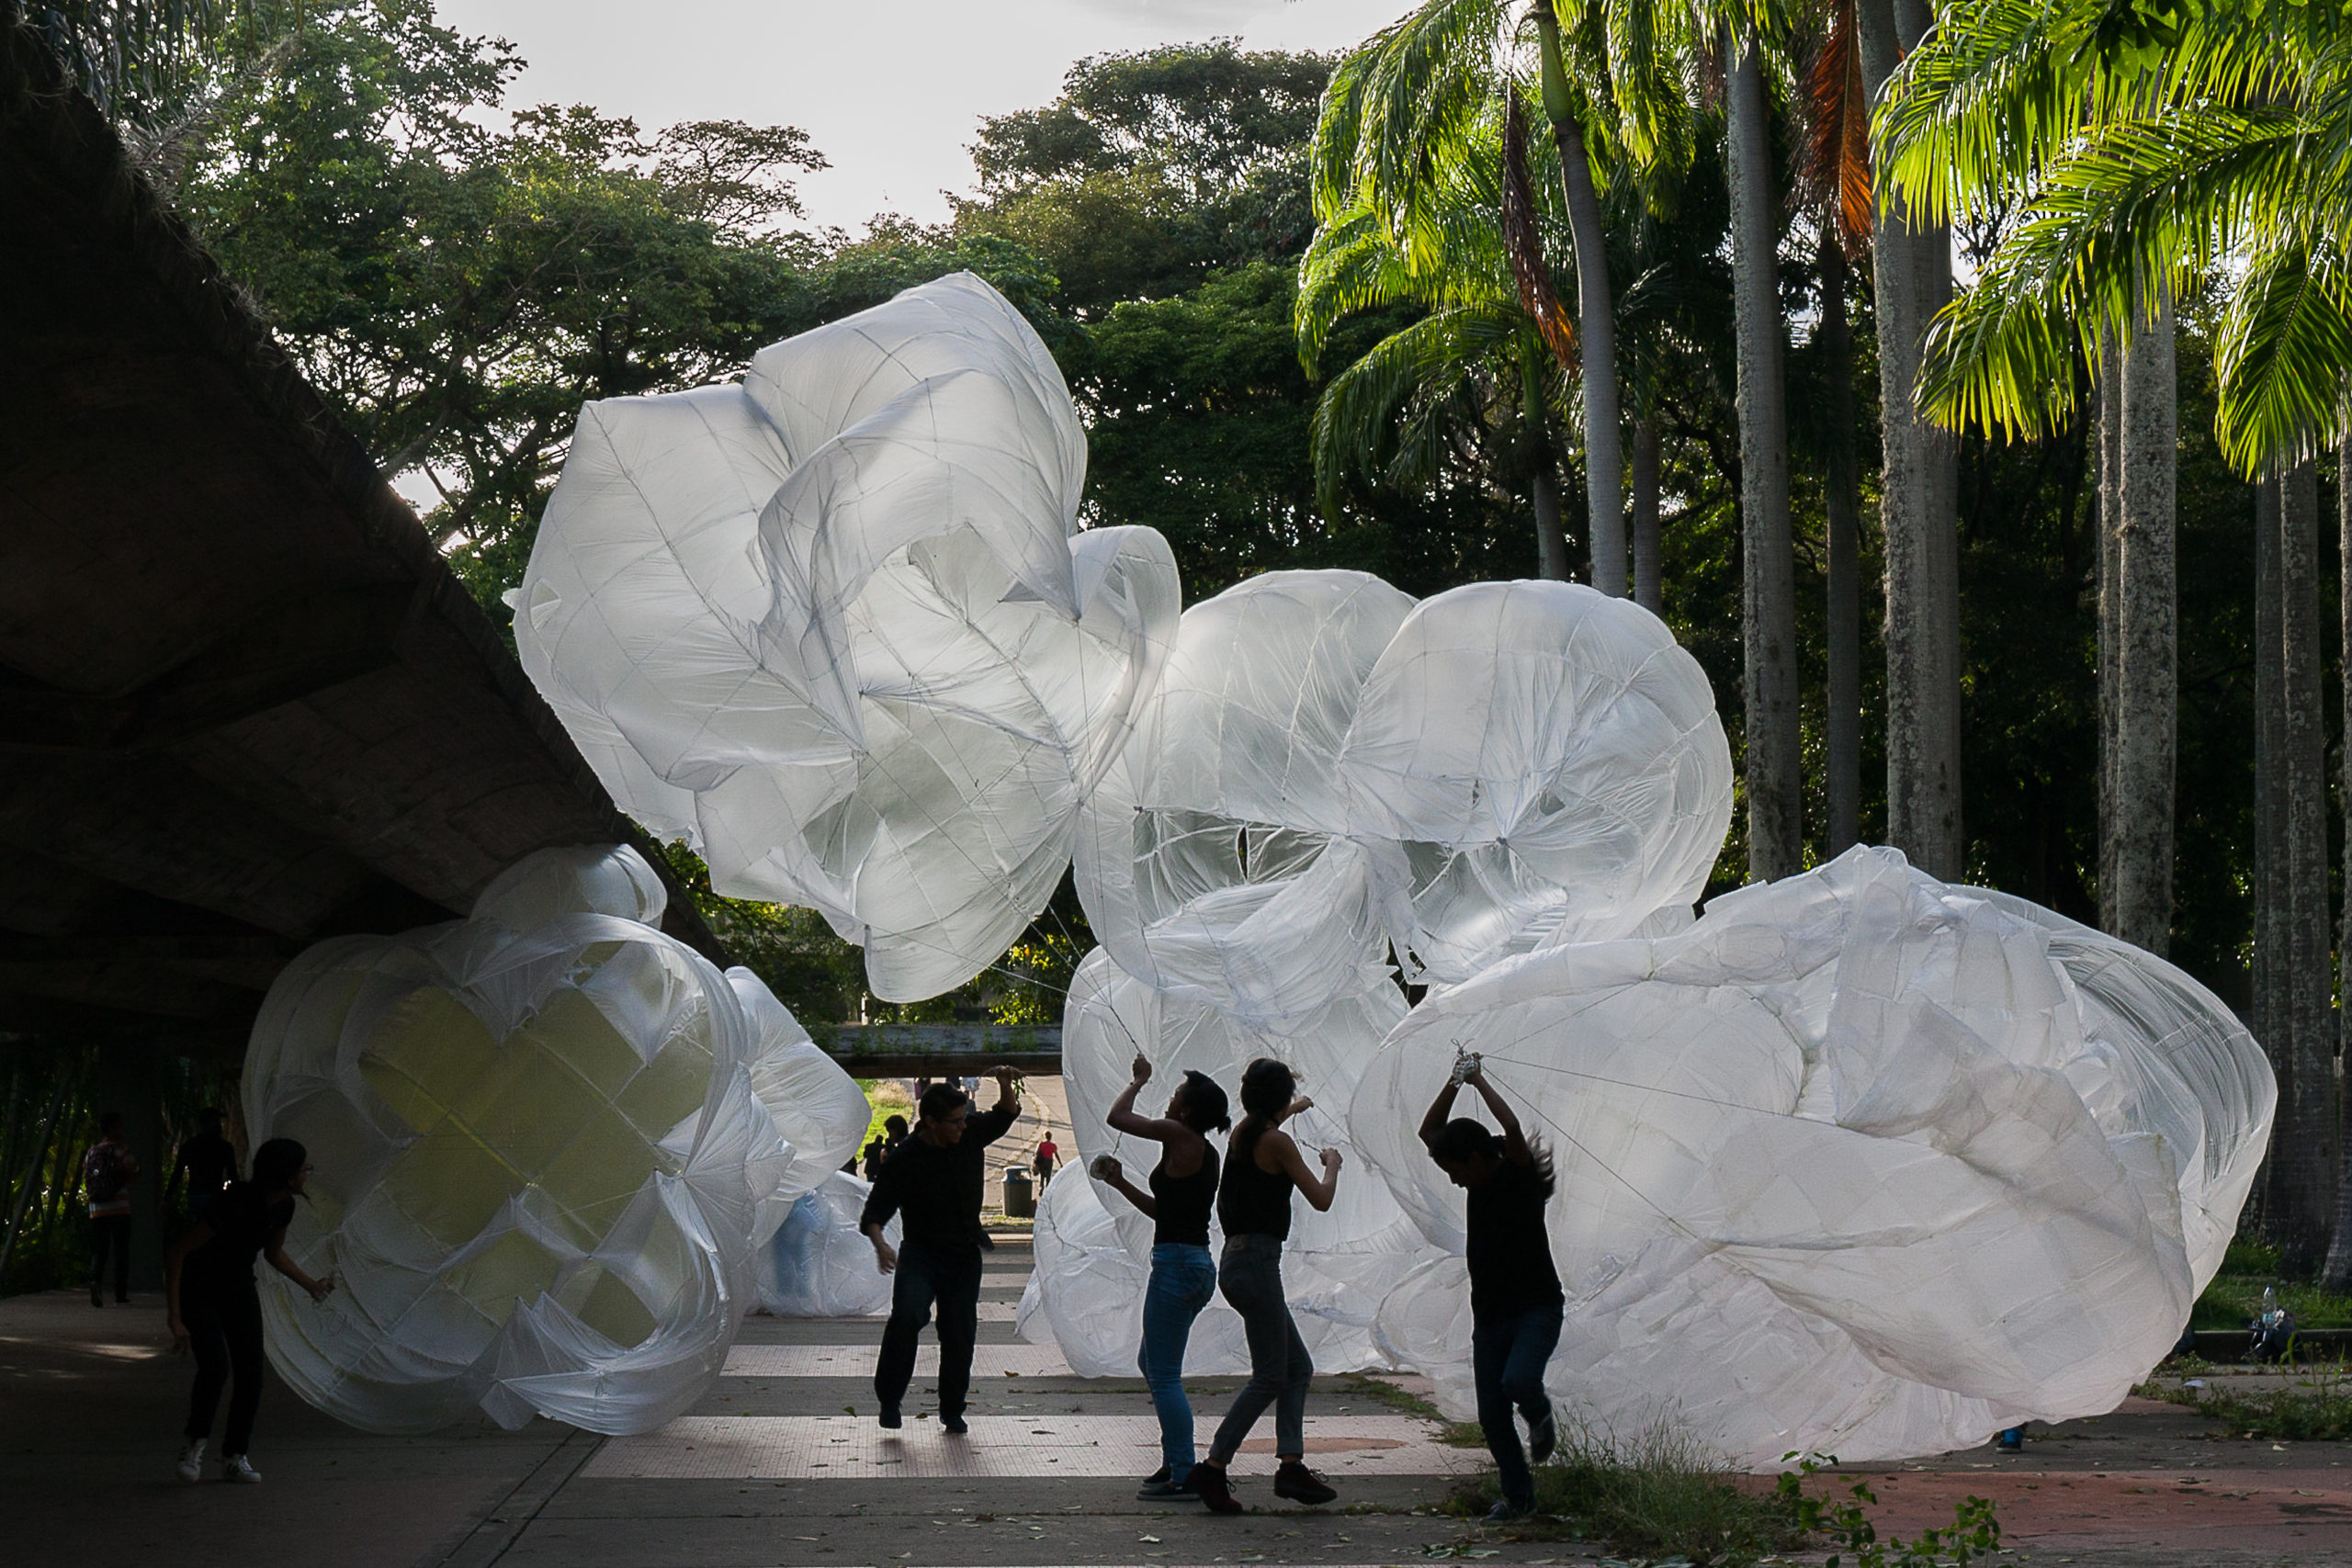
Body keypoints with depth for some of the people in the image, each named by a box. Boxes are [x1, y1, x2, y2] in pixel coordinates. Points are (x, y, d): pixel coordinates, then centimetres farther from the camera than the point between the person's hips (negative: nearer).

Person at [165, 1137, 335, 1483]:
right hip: (198, 1289, -6)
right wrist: (174, 1318, -29)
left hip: (238, 1289, 6)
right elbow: (177, 1253, -28)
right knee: (216, 1366, -25)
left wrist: (312, 1285, 7)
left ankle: (235, 1458, 10)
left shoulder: (283, 1207, -8)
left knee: (251, 1373, -4)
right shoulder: (235, 1204, -31)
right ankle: (195, 1442, -2)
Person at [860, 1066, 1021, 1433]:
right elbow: (874, 1213, -12)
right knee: (908, 1314, -26)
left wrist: (1006, 1087, -4)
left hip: (964, 1255, 4)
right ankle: (889, 1399, -12)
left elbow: (1006, 1115, 17)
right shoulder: (905, 1159, -13)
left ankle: (952, 1410, 18)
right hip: (919, 1252, -4)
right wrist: (880, 1245, -32)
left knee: (959, 1331, 0)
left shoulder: (970, 1135, -1)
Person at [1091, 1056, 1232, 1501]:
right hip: (1196, 1264, 10)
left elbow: (1116, 1117, -8)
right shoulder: (1204, 1152, 14)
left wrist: (1139, 1081, 7)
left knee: (1164, 1375, -5)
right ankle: (1176, 1461, 27)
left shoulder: (1182, 1138, -13)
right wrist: (1120, 1184, 24)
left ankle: (1184, 1477, -5)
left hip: (1177, 1264, -10)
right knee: (1151, 1363, 23)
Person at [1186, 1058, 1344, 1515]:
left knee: (1297, 1367, 11)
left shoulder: (1242, 1132, 14)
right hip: (1257, 1261, -9)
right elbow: (1320, 1200, -8)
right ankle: (1213, 1467, -7)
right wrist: (1332, 1164, 12)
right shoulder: (1277, 1142, -11)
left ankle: (1291, 1463, 6)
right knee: (1270, 1375, -6)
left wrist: (1293, 1110, 60)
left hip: (1238, 1260, 9)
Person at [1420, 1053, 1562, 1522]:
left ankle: (1541, 1417, 6)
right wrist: (1454, 1083, 0)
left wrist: (1479, 1080, -18)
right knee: (1491, 1414, 2)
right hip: (1489, 1315, 7)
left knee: (1517, 1380, -29)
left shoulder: (1520, 1177, -11)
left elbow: (1512, 1127, -29)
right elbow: (1429, 1132, 11)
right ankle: (1518, 1497, 15)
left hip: (1536, 1309, -7)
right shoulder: (1479, 1182, 8)